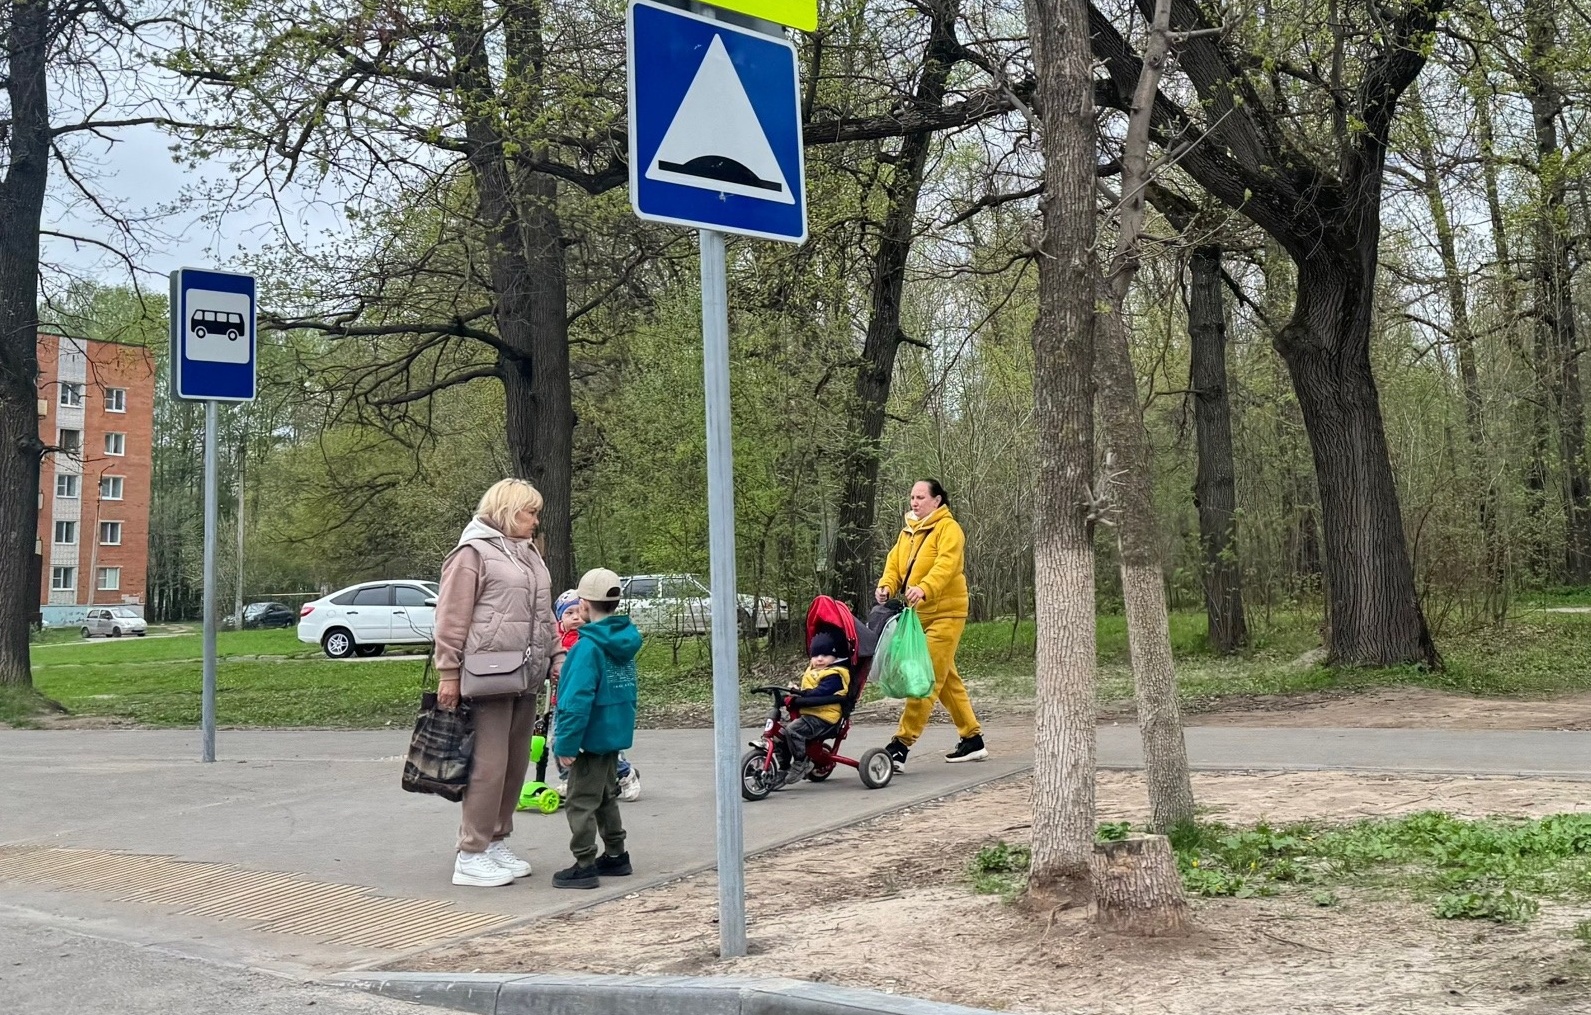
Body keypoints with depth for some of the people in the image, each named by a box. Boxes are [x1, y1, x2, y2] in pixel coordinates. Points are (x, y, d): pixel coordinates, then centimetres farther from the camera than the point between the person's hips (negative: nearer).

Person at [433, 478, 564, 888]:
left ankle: (497, 842, 22)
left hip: (525, 682, 8)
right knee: (489, 766, -8)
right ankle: (471, 855, -1)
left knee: (516, 764, 11)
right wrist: (448, 674, -13)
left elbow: (544, 615, 27)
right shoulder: (473, 553, -5)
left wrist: (557, 658, 17)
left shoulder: (530, 555, 21)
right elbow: (451, 619, -10)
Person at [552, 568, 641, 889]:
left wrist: (565, 743, -22)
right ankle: (616, 855, 30)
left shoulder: (588, 646, -21)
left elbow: (577, 700, -25)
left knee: (581, 802, 0)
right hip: (616, 734, 9)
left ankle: (585, 865, 3)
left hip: (592, 738, -9)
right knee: (606, 797, 21)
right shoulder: (625, 643, 5)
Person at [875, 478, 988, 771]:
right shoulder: (908, 532, 16)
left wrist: (925, 588, -41)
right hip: (918, 614, 9)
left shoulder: (948, 529, -8)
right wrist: (887, 585, -14)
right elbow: (894, 562, 6)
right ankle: (973, 739, 25)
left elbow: (946, 565, -24)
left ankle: (901, 745, -15)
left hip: (944, 613, -9)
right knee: (946, 679, 14)